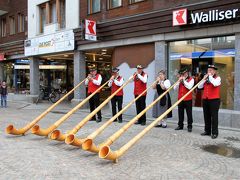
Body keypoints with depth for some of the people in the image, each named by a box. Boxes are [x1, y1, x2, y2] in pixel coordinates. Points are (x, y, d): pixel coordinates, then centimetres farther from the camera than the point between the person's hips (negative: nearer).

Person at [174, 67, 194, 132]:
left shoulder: (191, 79, -2)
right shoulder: (180, 80, 12)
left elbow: (189, 87, -19)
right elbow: (175, 88, 4)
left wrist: (184, 80, -14)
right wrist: (179, 81, -6)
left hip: (188, 99, -5)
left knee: (189, 113, 0)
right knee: (180, 113, 10)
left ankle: (189, 126, 7)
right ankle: (180, 125, 19)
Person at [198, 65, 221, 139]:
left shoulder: (218, 78, -1)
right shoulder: (206, 78, 15)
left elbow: (215, 84, -23)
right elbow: (199, 87, 8)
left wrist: (210, 76, -13)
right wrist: (204, 79, -2)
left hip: (214, 100, -6)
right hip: (205, 100, 6)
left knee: (214, 116, -3)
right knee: (206, 116, 10)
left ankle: (215, 133, 1)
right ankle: (207, 131, 19)